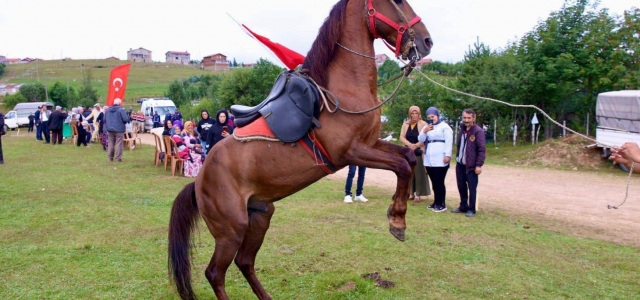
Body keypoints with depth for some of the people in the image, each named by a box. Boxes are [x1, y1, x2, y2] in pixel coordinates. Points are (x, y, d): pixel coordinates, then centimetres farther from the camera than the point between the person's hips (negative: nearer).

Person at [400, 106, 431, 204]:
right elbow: (402, 137, 1)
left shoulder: (423, 124, -5)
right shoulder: (406, 124, 9)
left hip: (419, 153, -5)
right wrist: (410, 145, -16)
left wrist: (416, 145, -21)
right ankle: (411, 193, 14)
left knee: (418, 173, -5)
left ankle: (418, 194, -1)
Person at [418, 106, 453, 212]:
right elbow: (420, 139, 10)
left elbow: (449, 142, -9)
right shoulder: (426, 127, 20)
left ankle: (442, 204, -1)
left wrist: (448, 155, -18)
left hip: (440, 160, -6)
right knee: (434, 182, 10)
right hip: (429, 160, 6)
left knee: (439, 182, -7)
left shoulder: (444, 126, -1)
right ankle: (436, 202, 17)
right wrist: (424, 131, -8)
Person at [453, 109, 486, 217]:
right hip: (460, 165, 7)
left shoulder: (478, 131, -12)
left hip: (471, 166, -7)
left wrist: (479, 165, -18)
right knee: (461, 187, 14)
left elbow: (482, 149, -15)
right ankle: (463, 207, 27)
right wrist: (457, 157, 13)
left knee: (471, 188, 2)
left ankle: (471, 209, 12)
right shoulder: (462, 130, 12)